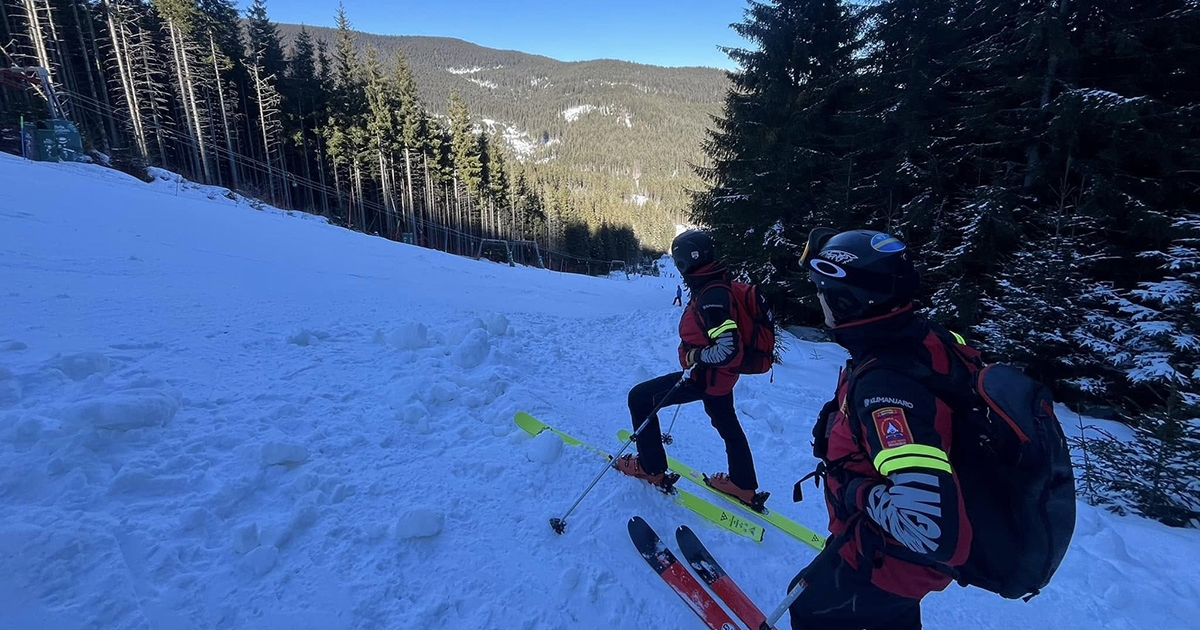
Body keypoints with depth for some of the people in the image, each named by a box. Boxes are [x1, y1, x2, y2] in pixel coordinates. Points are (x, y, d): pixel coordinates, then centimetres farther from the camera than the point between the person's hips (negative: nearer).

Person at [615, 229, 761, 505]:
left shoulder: (711, 296, -28)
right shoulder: (717, 285, 2)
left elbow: (728, 347, -33)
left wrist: (696, 356, -19)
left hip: (706, 375, -10)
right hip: (720, 373, 10)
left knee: (639, 398, -1)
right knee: (727, 425, 26)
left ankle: (651, 468, 11)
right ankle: (744, 487, 43)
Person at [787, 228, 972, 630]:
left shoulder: (885, 383, -39)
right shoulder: (922, 337, -11)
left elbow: (927, 517, -44)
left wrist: (859, 492, -25)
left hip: (893, 555, -8)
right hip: (899, 537, 8)